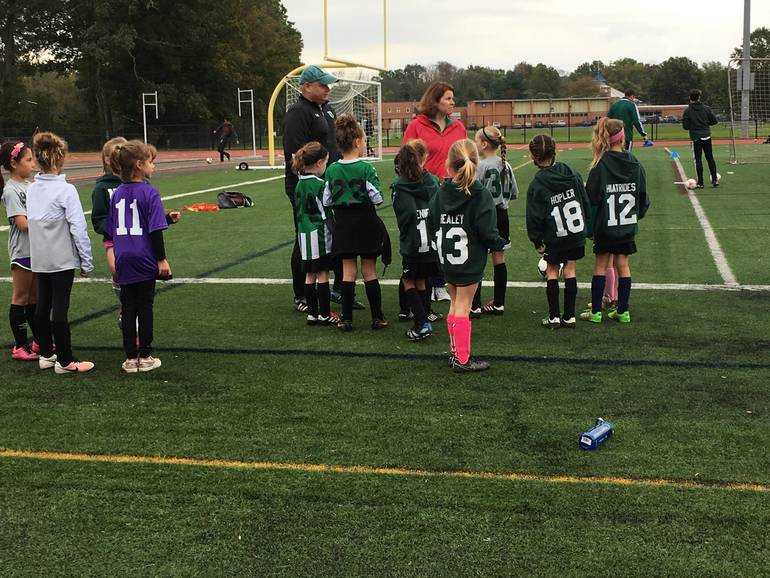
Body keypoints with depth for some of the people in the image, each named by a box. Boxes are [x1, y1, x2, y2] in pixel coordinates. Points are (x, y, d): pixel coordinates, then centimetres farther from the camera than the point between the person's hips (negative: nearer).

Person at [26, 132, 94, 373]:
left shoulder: (32, 189, 4)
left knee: (43, 306, 14)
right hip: (62, 259, -6)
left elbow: (31, 221, 7)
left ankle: (46, 354, 25)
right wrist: (86, 261, -9)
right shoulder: (65, 190, -15)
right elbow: (78, 228, -16)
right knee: (60, 308, -2)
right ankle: (65, 361, 5)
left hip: (39, 259, 6)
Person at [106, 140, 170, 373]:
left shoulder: (117, 194, 6)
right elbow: (155, 230, -13)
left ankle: (130, 358, 13)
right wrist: (162, 259, -7)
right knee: (144, 307, 5)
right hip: (144, 260, -4)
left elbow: (111, 230, 12)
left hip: (123, 260, 4)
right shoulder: (149, 193, -11)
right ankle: (145, 357, 11)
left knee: (128, 308, 9)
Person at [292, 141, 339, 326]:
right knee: (323, 274, -1)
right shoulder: (320, 185, -14)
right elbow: (326, 213, -13)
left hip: (304, 233, 7)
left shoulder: (300, 184, 9)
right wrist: (334, 232, -6)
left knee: (310, 275, 10)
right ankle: (324, 314, 3)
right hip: (319, 234, -7)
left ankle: (312, 313, 15)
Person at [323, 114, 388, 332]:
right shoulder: (366, 169, -12)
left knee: (348, 271, 9)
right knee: (369, 271, 7)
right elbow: (377, 199, -12)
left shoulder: (332, 170, -1)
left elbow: (326, 201, 1)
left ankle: (346, 318, 8)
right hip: (366, 223, -2)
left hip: (343, 224, 3)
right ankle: (377, 317, 10)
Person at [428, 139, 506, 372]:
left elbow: (431, 224, 4)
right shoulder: (480, 195, -16)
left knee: (455, 303, 18)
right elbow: (487, 231, -18)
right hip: (470, 261, -5)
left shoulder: (440, 193, -1)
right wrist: (500, 244, 2)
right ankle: (462, 359, 5)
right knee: (463, 307, 0)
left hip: (447, 260, 5)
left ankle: (455, 351, 26)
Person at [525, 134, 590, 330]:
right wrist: (584, 224, 18)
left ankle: (554, 317, 9)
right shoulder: (572, 174, -3)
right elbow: (586, 202, 5)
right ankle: (569, 317, 13)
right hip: (577, 234, 4)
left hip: (554, 239, -3)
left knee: (551, 271, 11)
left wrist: (537, 241, 2)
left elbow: (534, 218, -10)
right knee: (569, 271, 11)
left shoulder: (537, 185, -14)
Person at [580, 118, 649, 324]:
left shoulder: (600, 165, -13)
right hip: (628, 225, 3)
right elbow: (643, 197, 6)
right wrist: (637, 214, 21)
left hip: (605, 225, -3)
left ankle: (596, 311, 9)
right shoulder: (635, 164, -2)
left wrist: (589, 224, 1)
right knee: (623, 265, 11)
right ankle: (623, 311, 14)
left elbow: (591, 197, -12)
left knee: (600, 266, 6)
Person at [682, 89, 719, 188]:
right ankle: (714, 180, 11)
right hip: (707, 136, 3)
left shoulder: (687, 111, -6)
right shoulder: (706, 108, 1)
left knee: (698, 159, 1)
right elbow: (714, 121, 3)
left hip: (695, 137, -3)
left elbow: (685, 126, -9)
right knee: (710, 158, 11)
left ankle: (700, 183, -1)